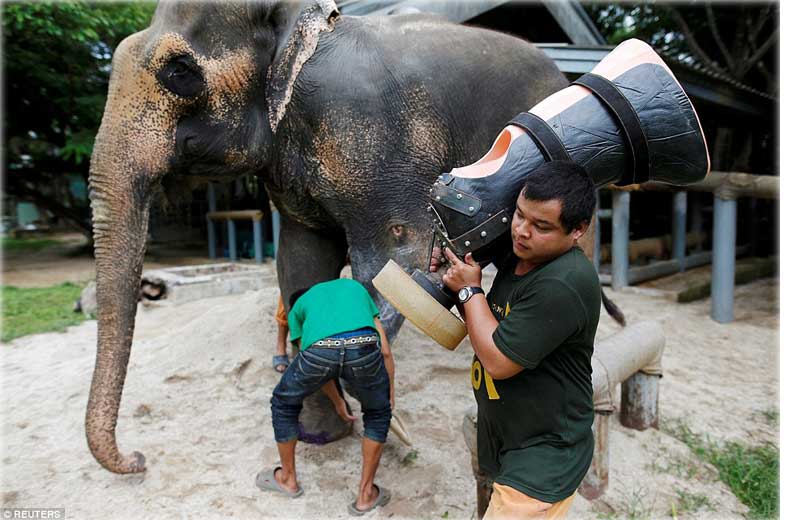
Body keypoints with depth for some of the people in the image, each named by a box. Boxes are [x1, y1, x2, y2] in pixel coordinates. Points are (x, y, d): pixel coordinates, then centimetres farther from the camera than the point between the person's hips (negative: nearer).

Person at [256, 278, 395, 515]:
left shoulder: (298, 308, 37)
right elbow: (385, 350, 33)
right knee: (378, 413, 31)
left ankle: (288, 479, 50)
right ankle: (366, 494, 38)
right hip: (363, 348, 0)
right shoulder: (355, 286, 39)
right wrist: (390, 396, 45)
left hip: (319, 350, 0)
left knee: (283, 404, 32)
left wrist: (337, 401, 55)